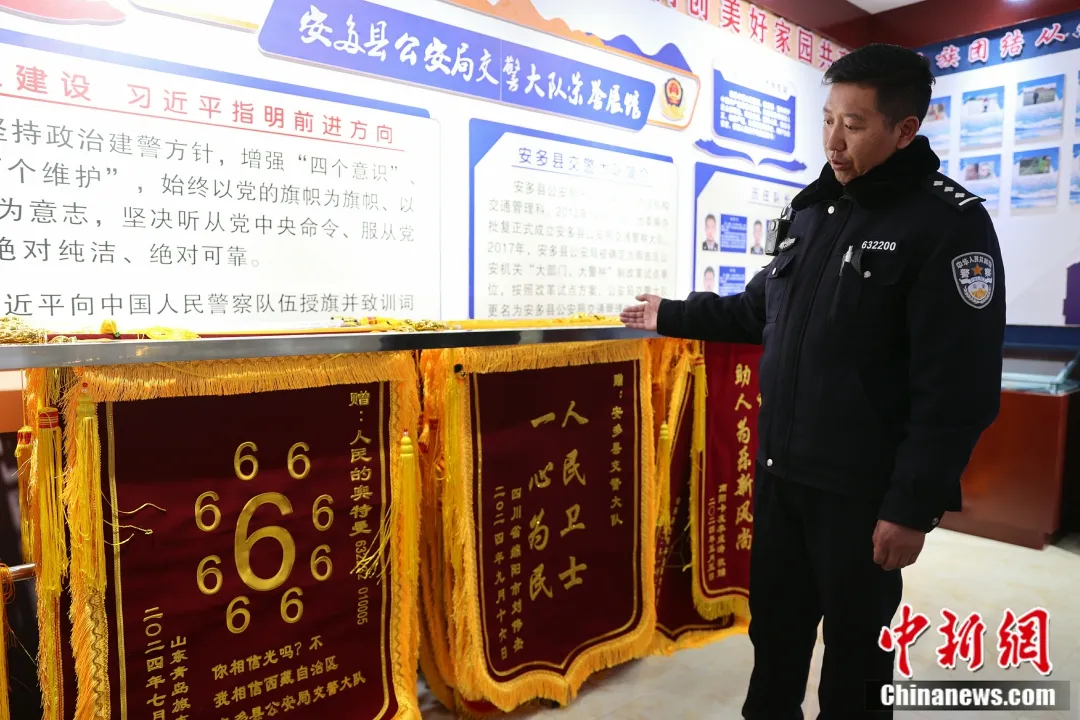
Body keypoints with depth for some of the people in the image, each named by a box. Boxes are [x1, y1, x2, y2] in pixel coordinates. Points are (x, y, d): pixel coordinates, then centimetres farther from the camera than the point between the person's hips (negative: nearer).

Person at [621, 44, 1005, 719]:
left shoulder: (950, 224, -13)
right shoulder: (814, 209, 8)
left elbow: (959, 388, -17)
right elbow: (761, 308, 21)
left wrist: (912, 506, -18)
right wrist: (671, 317, 21)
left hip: (862, 489, -6)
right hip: (779, 469, 6)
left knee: (855, 639, 13)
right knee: (775, 622, 20)